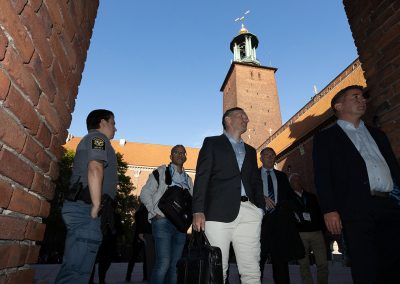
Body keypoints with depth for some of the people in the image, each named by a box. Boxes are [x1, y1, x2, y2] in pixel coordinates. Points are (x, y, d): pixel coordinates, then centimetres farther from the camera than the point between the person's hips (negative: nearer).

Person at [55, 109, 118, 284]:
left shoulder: (89, 140, 27)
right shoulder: (98, 137, -3)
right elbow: (95, 169, -20)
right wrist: (96, 205, -19)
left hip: (81, 208, 10)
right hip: (86, 209, -10)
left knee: (73, 268, 13)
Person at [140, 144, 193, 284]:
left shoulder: (188, 179, 16)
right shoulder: (161, 172, 2)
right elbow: (145, 194, -2)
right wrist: (156, 213, -9)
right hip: (163, 222, -5)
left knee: (175, 264, 10)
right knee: (163, 262, -12)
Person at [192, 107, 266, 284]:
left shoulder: (250, 151, 26)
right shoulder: (212, 143, 11)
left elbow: (256, 182, 22)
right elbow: (202, 178, 1)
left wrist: (261, 208, 5)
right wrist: (198, 211, -9)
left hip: (248, 212, 4)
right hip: (219, 212, -4)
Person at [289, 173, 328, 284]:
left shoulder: (311, 196, 17)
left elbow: (320, 213, 16)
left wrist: (323, 229, 8)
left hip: (317, 232, 3)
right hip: (300, 234, -3)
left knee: (323, 263, 0)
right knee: (304, 265, 2)